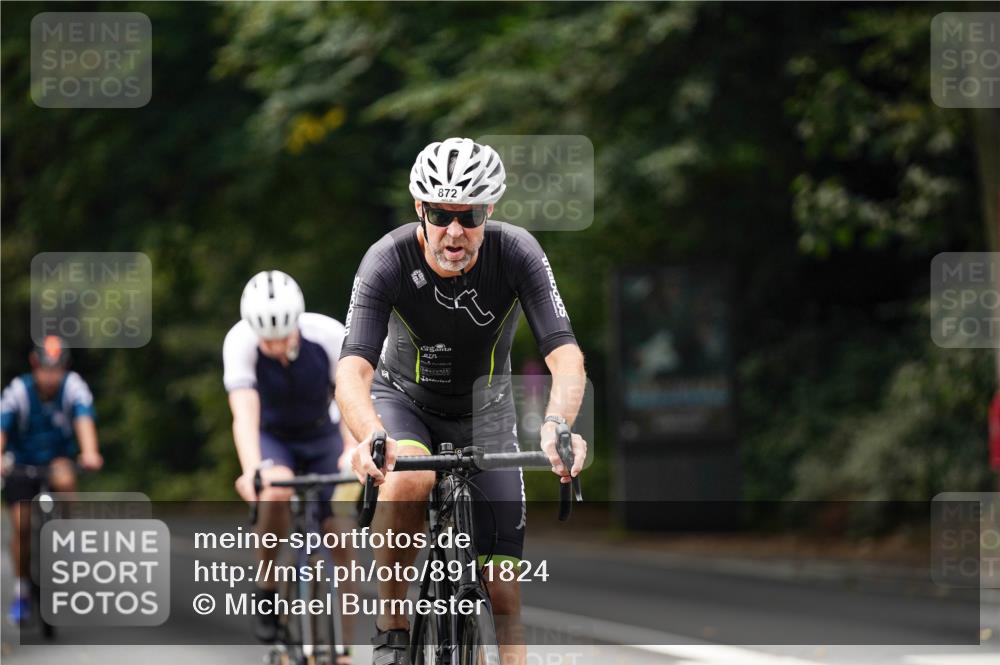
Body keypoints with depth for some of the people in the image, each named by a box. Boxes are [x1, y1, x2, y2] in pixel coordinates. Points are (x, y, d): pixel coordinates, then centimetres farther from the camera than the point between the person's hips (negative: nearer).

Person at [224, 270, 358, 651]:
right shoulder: (239, 343, -30)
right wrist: (251, 469, -55)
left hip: (322, 436, 1)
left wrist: (355, 450, -51)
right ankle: (266, 589, -14)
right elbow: (245, 413, -38)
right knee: (276, 489, -34)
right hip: (272, 437, -1)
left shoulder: (329, 335, -29)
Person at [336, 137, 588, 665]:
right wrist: (370, 436, -60)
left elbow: (565, 354, -32)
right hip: (404, 399, -2)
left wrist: (557, 423, -54)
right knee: (409, 479, -36)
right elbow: (353, 371, -38)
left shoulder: (517, 254, -25)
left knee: (503, 591, -6)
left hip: (483, 412, 2)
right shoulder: (388, 261, -29)